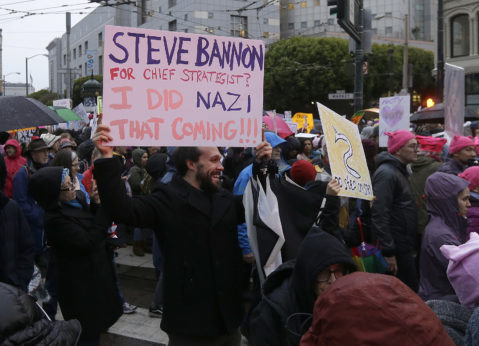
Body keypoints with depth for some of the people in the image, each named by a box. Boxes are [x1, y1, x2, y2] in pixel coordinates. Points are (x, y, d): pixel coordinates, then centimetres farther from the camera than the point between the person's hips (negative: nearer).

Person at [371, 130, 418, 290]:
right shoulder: (386, 173, -17)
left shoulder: (400, 171, 16)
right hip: (396, 247, -10)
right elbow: (379, 215, -24)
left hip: (404, 245, 10)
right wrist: (389, 252, -24)